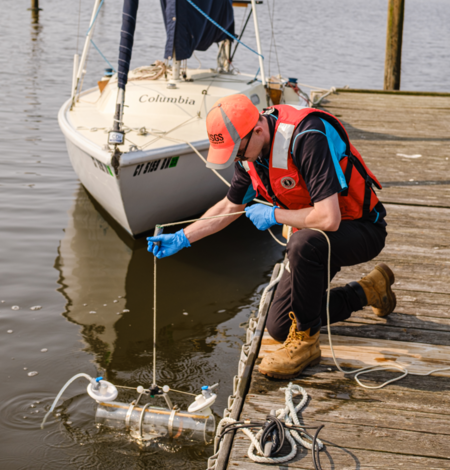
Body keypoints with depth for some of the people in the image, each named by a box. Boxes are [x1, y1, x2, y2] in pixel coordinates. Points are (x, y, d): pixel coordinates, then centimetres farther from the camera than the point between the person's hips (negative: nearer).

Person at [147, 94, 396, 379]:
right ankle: (368, 290, 24)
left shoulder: (308, 139, -32)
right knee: (279, 327, 7)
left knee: (303, 244, -40)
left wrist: (274, 214, -23)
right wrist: (181, 239, 4)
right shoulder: (250, 149, -5)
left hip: (362, 230, -8)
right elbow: (230, 206, 11)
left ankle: (305, 341, -18)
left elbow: (328, 219, -39)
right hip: (313, 238, 8)